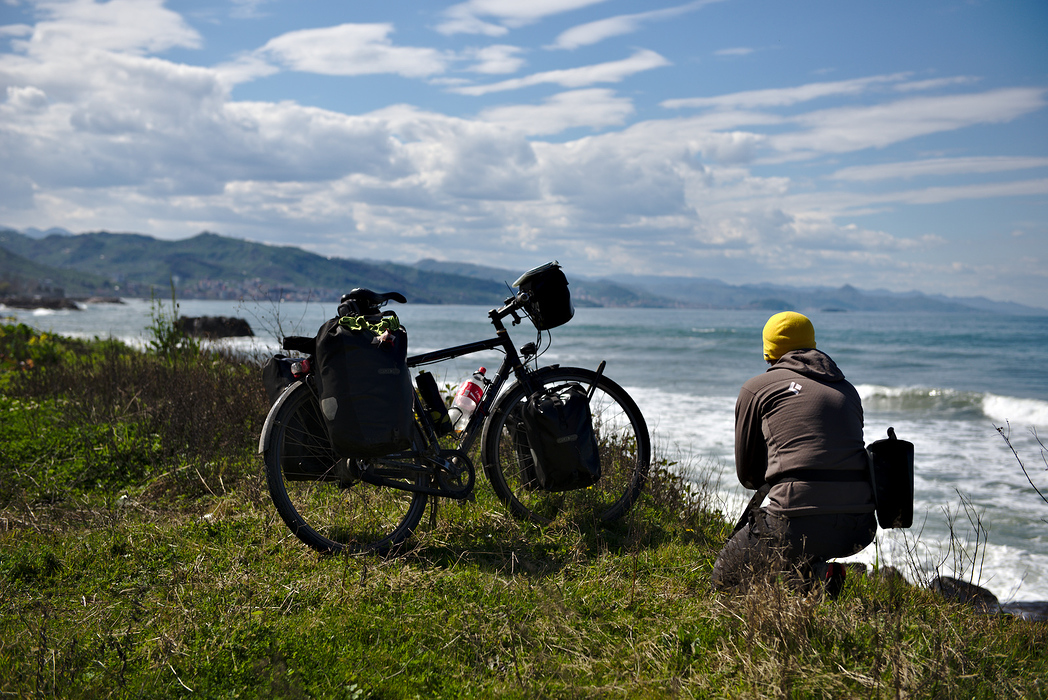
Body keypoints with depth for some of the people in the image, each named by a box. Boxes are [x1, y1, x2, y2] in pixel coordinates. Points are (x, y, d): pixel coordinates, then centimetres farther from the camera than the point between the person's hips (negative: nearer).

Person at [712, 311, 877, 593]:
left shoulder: (756, 387, 8)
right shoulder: (848, 390, 20)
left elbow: (748, 475, 13)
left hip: (799, 525, -6)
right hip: (859, 530, 6)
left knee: (726, 578, 15)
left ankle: (810, 576, -8)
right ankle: (814, 569, 11)